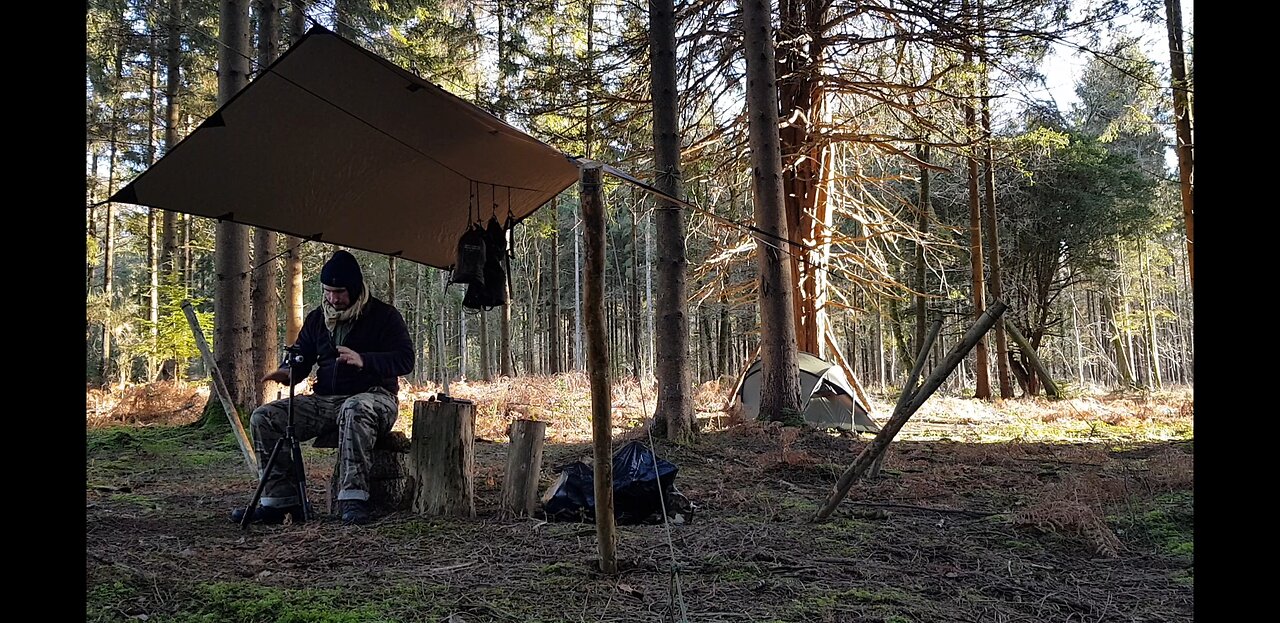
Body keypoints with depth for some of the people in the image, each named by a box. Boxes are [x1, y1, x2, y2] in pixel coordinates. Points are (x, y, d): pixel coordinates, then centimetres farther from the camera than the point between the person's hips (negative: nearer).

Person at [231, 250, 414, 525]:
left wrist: (363, 361, -28)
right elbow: (301, 356, 22)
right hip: (326, 400, 6)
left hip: (374, 397, -6)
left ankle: (353, 498, -43)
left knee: (354, 410, -43)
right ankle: (279, 498, -13)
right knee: (264, 418, -11)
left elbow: (405, 359, -12)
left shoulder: (384, 316, -1)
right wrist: (289, 371, -4)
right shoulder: (317, 318, 15)